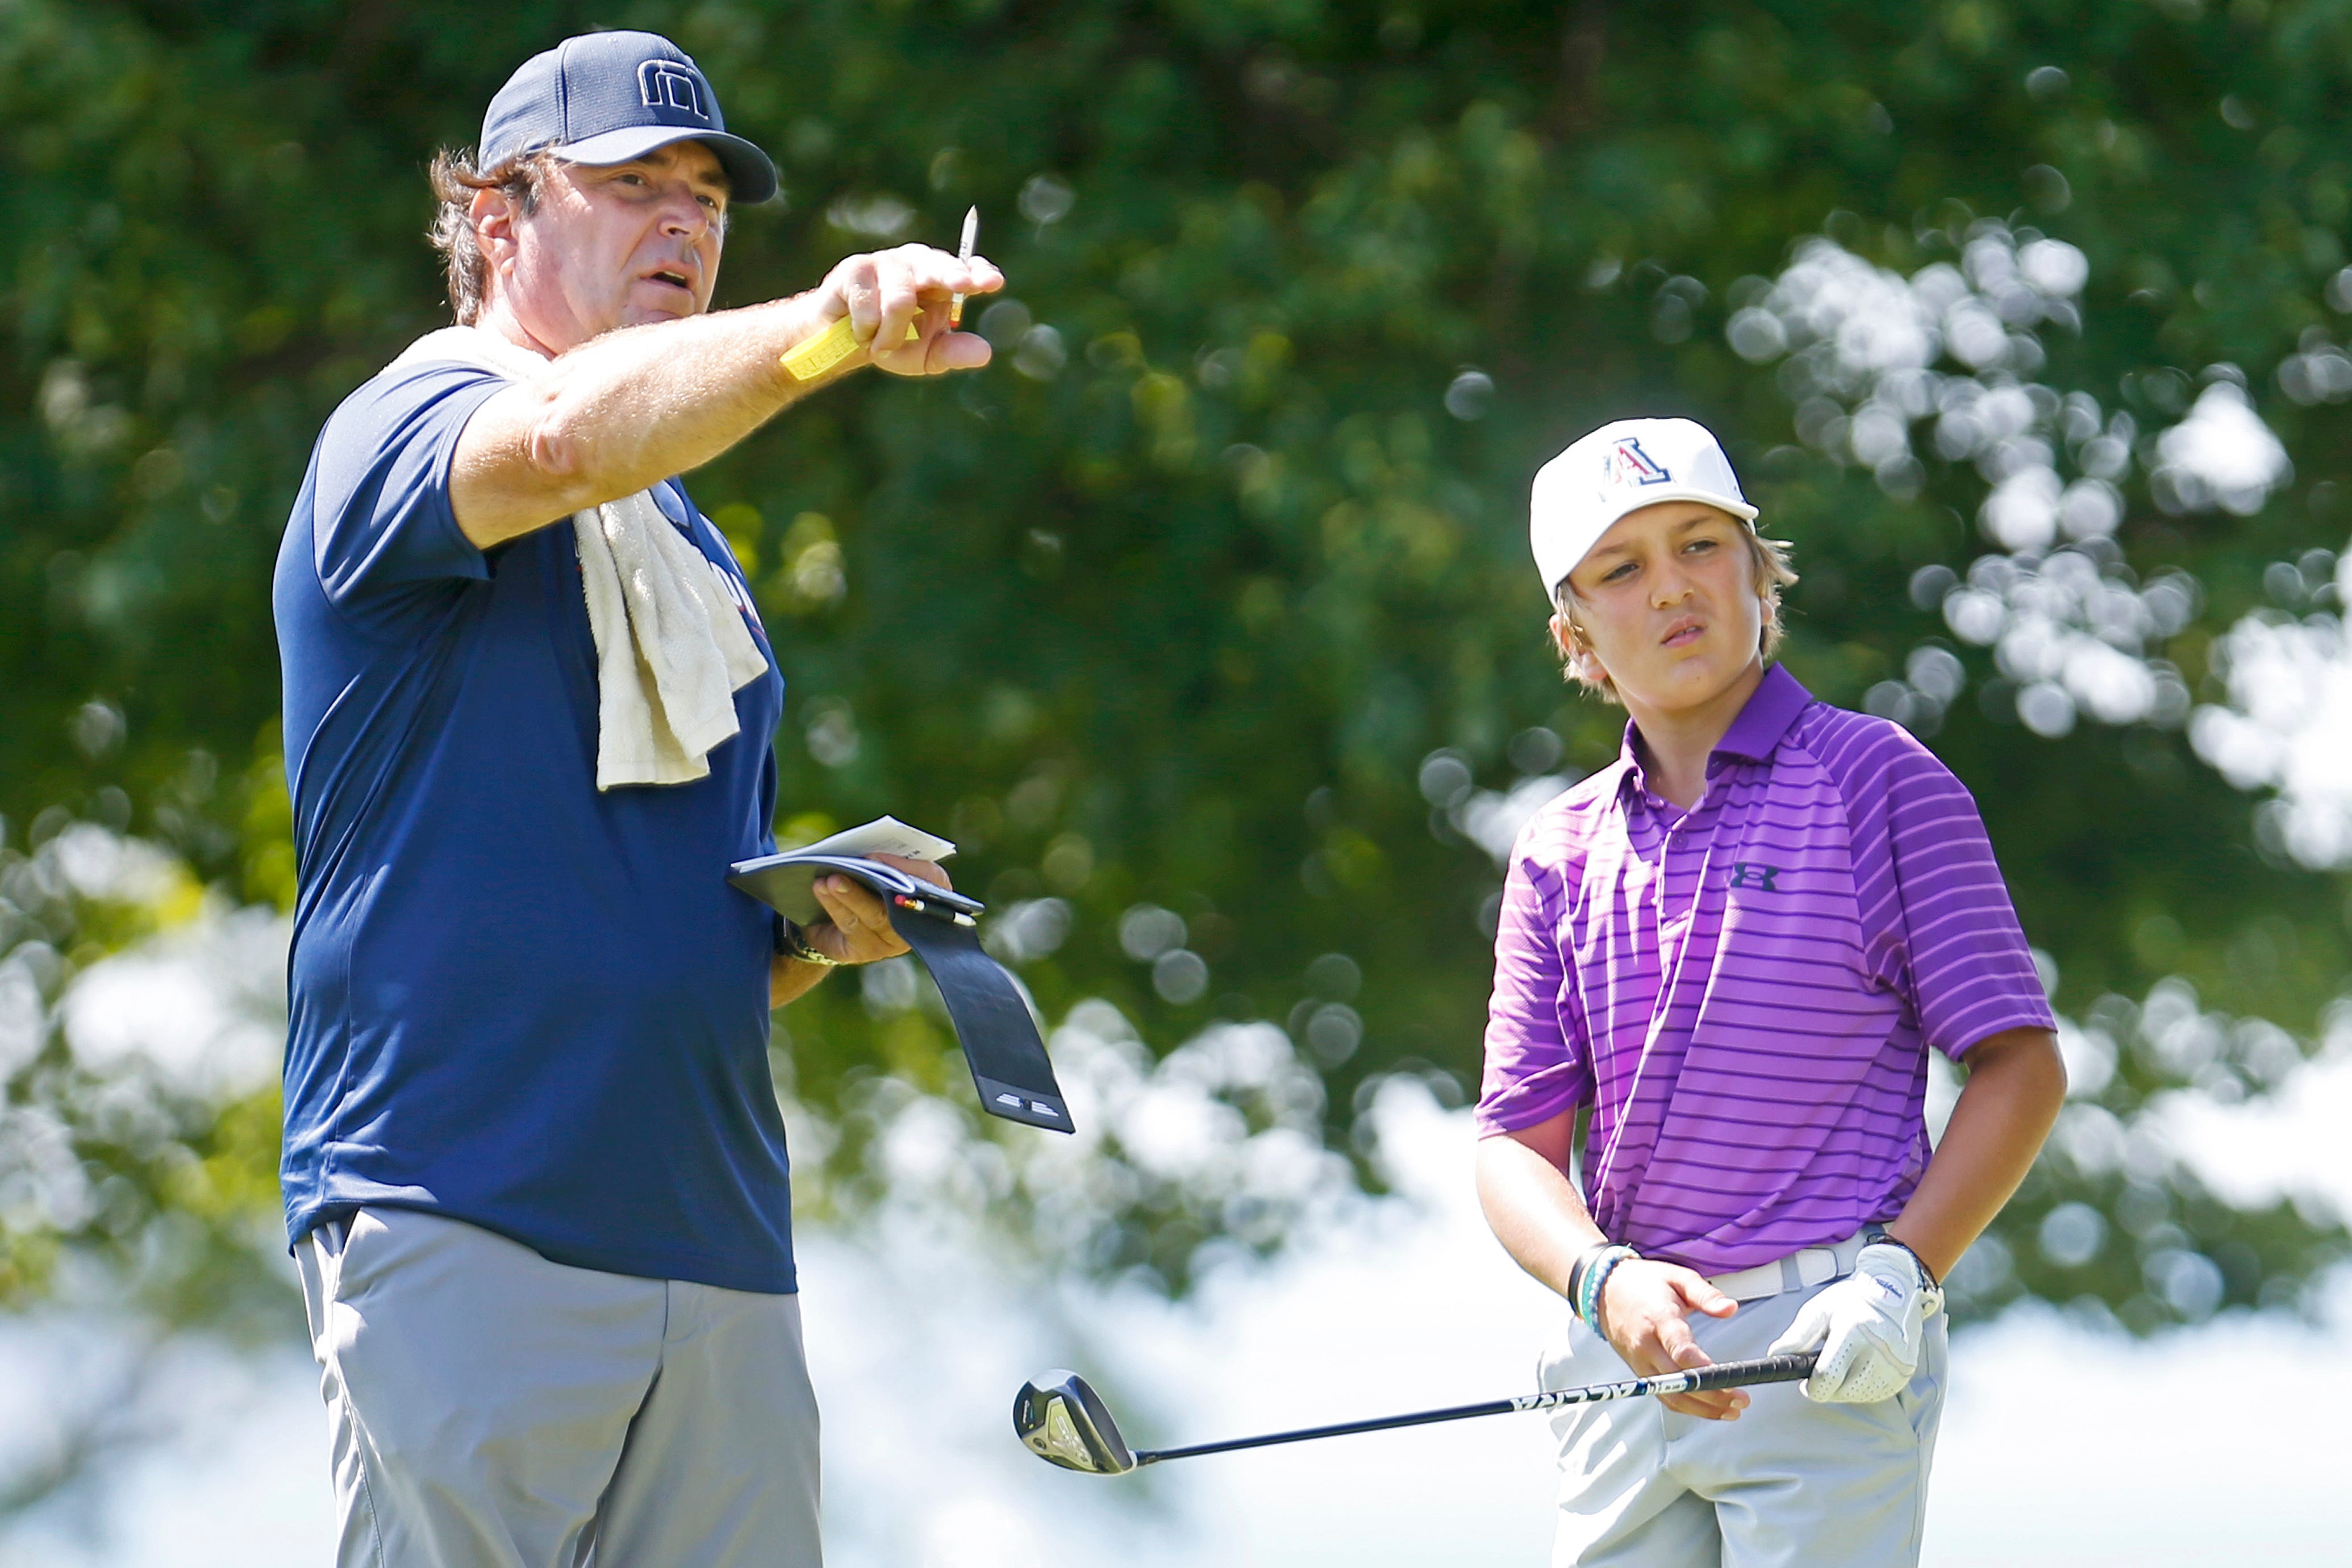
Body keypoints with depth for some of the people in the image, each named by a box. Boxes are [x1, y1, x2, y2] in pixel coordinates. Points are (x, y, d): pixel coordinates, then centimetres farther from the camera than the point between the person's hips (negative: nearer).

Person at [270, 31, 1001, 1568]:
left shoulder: (697, 555, 25)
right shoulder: (399, 434, 0)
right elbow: (562, 441, -26)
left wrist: (821, 926, 7)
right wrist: (832, 323, -40)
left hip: (723, 1258, 7)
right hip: (462, 1231, -7)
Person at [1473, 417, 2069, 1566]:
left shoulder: (1878, 780, 0)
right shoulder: (1561, 853, 11)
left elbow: (2021, 1066, -2)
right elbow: (1517, 1142, 8)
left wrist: (1897, 1276, -13)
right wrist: (1603, 1283, -13)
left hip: (1832, 1355, -4)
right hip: (1621, 1361, 5)